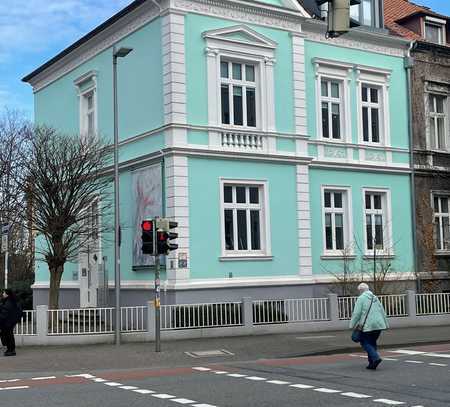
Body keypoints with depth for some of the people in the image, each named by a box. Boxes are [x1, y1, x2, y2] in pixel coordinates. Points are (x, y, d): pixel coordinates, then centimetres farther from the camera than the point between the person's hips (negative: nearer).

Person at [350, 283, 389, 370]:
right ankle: (372, 364, 12)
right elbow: (382, 312, 18)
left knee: (365, 343, 3)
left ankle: (376, 357, -17)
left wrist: (352, 325, -2)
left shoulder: (361, 298, -5)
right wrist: (385, 324, 24)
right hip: (378, 325, 7)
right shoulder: (375, 298, 16)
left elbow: (356, 313, -10)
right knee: (372, 342, 16)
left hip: (368, 325, -7)